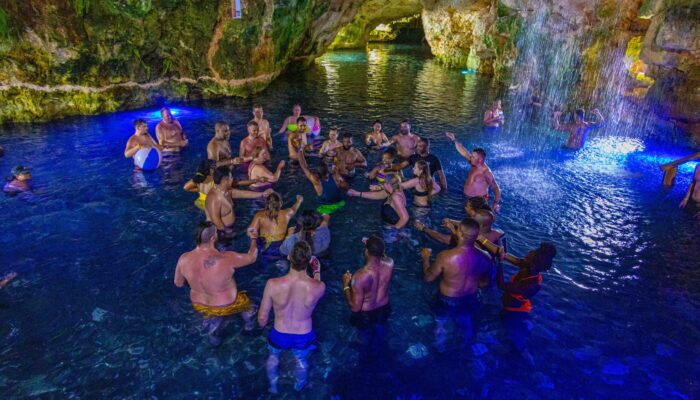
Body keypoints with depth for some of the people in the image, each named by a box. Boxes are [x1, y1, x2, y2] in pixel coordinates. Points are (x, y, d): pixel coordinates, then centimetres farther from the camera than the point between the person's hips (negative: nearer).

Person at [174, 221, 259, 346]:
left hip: (199, 306, 3)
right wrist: (254, 239, 3)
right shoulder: (226, 259, -35)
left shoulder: (184, 259, -23)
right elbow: (251, 257, -16)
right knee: (246, 302, 32)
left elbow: (178, 283, -5)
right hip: (225, 306, -3)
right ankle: (249, 323, 54)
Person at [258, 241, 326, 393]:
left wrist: (262, 324, 6)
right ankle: (299, 387, 65)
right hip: (304, 337, 0)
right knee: (301, 361, 35)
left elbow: (262, 319, -17)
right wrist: (317, 273, 13)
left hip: (279, 335, 0)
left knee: (273, 356, 36)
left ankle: (273, 387, 62)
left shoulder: (272, 284, -32)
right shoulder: (319, 287, -32)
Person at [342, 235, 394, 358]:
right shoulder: (389, 263, -28)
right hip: (383, 308, 3)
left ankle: (367, 353, 64)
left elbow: (355, 307, -30)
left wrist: (346, 285, -20)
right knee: (379, 330, 36)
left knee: (366, 334, 32)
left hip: (365, 313, -3)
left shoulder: (360, 276, -42)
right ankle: (376, 351, 66)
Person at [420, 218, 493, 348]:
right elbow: (485, 281, -4)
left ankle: (440, 349, 56)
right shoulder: (485, 258, -24)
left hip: (448, 300, -3)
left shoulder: (445, 257, -36)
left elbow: (428, 278, -18)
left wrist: (426, 258, -1)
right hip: (471, 299, 3)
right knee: (467, 325, 34)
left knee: (440, 324, 30)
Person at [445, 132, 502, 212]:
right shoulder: (475, 164, -2)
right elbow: (464, 153, 3)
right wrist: (454, 140, 1)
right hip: (469, 199, 8)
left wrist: (496, 203, -33)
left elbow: (496, 188, -23)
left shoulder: (486, 172, -24)